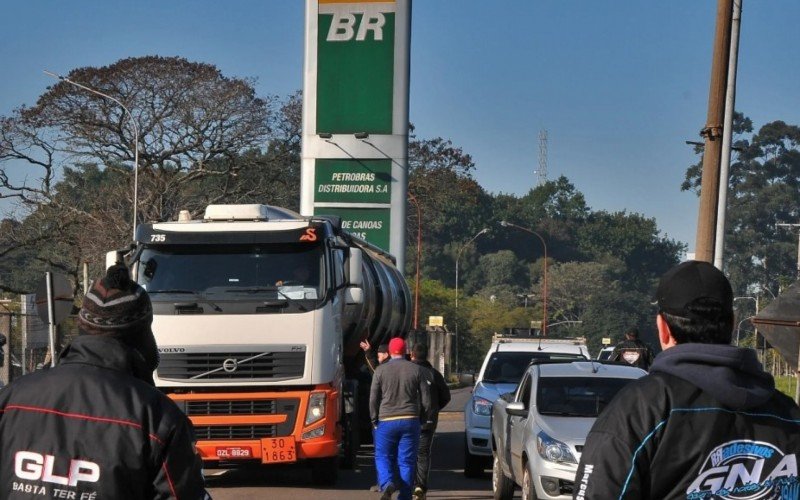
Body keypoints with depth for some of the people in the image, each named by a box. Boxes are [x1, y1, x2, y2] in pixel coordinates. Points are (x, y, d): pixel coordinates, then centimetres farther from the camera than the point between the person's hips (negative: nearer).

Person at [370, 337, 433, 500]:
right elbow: (426, 397, 3)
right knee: (407, 461, 5)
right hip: (410, 420, 1)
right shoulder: (417, 370, 2)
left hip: (386, 421, -1)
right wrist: (428, 419, 15)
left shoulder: (381, 370, -1)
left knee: (383, 457, 9)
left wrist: (374, 419, 11)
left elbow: (373, 398, 0)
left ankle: (387, 483, -18)